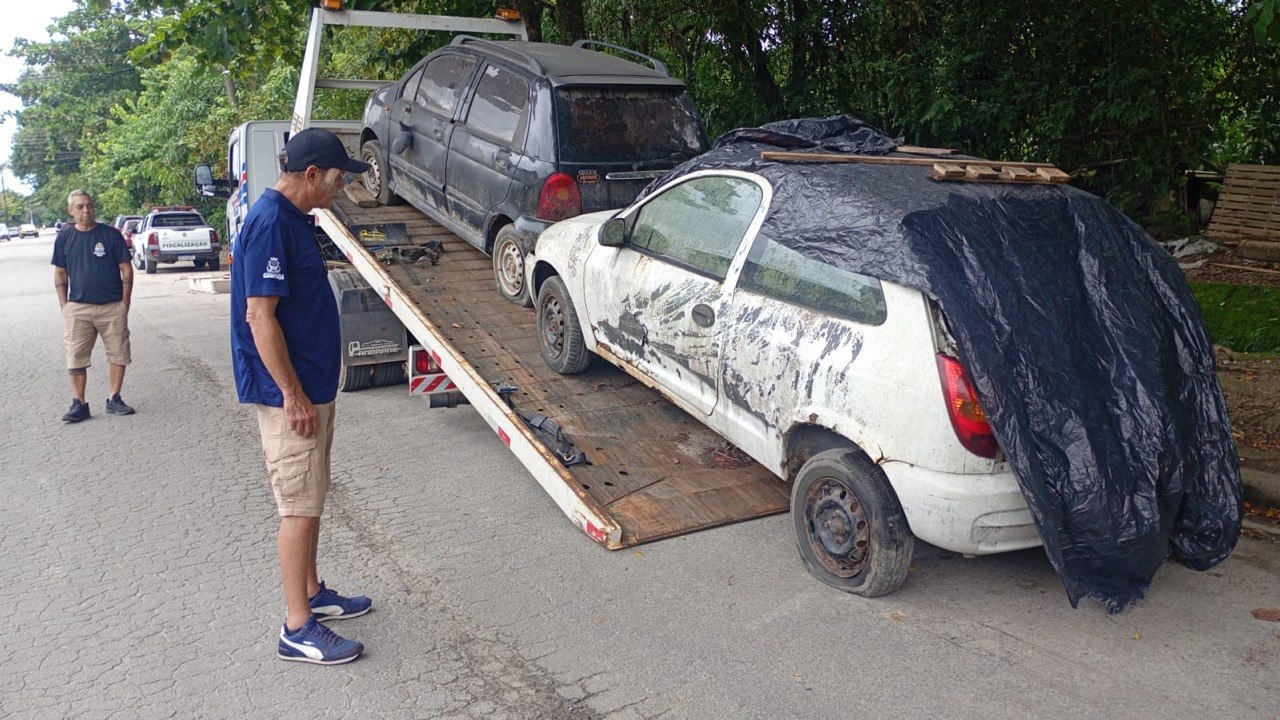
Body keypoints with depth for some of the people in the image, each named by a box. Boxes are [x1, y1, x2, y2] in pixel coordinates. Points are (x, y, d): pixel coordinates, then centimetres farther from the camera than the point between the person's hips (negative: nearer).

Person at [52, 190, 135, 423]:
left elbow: (126, 270, 3)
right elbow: (60, 274, 11)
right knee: (76, 358, 0)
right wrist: (65, 306, 3)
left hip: (113, 307, -1)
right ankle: (79, 404, 7)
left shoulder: (111, 235, 1)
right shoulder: (64, 238, 6)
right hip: (78, 308, 1)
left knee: (118, 354, 3)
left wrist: (124, 303, -2)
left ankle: (114, 399, 14)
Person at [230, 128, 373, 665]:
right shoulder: (270, 223, -19)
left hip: (312, 387, 10)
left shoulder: (294, 218, 12)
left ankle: (312, 594, 32)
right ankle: (298, 628, 7)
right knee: (300, 507, -3)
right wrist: (292, 394, -21)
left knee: (310, 499, 18)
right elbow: (259, 315, -23)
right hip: (290, 394, -10)